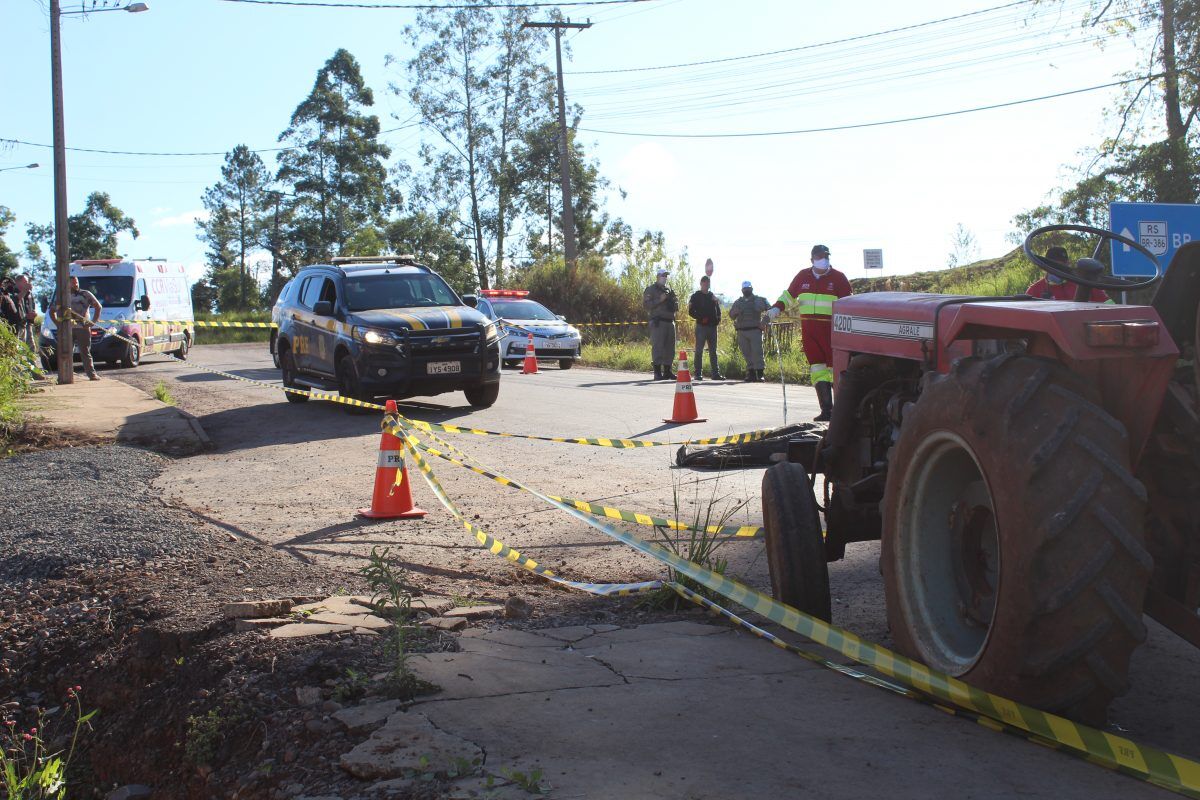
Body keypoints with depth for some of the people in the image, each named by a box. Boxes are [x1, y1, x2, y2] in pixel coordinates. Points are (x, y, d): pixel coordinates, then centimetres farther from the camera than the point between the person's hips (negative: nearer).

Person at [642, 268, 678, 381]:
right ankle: (657, 373, -9)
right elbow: (645, 305, -9)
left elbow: (676, 307, 25)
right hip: (658, 322, -7)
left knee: (670, 348, 7)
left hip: (670, 321, 7)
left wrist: (674, 302, 2)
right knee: (658, 347, -9)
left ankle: (667, 372, 14)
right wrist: (659, 300, -17)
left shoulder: (670, 290, 21)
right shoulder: (651, 289, 1)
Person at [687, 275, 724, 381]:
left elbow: (718, 310, 21)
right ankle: (698, 374, -2)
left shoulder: (713, 296, 16)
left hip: (712, 327, 5)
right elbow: (691, 311, -4)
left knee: (713, 351, 7)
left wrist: (718, 319, 0)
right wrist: (701, 318, -17)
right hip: (701, 326, -5)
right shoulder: (696, 296, 2)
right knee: (699, 351, -4)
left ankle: (716, 373, 9)